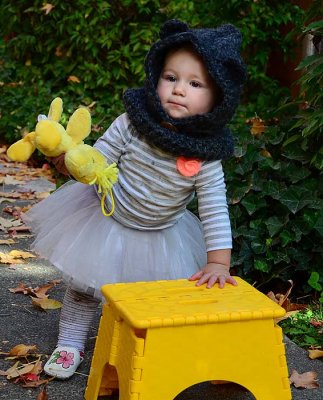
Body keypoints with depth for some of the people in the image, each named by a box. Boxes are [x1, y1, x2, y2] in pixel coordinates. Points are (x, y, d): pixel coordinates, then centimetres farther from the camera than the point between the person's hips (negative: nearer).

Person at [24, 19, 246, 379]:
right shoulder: (132, 124, -23)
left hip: (161, 235, 0)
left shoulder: (205, 156, -24)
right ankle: (70, 342, 32)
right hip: (109, 216, 0)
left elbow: (215, 211, -21)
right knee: (84, 286, 11)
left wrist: (218, 262, -26)